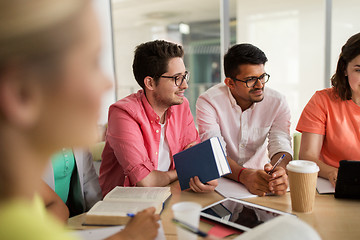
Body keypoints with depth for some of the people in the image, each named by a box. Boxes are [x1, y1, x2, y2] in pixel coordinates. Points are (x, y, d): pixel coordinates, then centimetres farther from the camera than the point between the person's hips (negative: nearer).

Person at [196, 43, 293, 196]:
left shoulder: (277, 103, -5)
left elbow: (281, 145, -13)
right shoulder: (208, 102, -15)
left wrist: (280, 171, -36)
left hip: (260, 173, 4)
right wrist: (245, 175, -40)